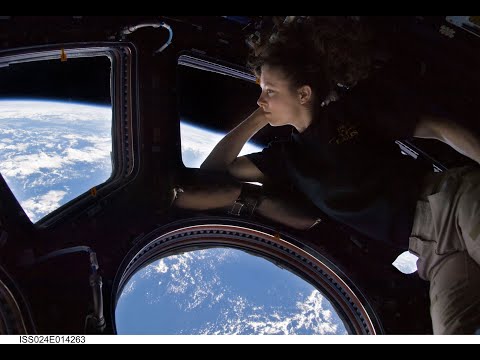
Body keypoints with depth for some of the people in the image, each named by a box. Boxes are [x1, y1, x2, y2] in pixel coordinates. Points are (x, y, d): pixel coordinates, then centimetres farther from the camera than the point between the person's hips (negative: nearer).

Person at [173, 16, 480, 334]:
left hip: (452, 198, -3)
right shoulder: (289, 157, 12)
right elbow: (214, 169, 13)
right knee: (453, 332, -21)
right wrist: (259, 118, 7)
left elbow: (437, 128, 1)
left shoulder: (352, 111, 0)